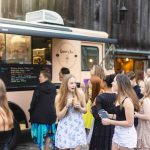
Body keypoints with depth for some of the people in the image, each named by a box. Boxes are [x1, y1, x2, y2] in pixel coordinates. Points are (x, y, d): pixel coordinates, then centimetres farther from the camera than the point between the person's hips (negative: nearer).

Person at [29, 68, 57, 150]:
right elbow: (54, 100, 9)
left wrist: (31, 110, 4)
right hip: (50, 113, 6)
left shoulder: (39, 88, -15)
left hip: (40, 113, -5)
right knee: (48, 133, 15)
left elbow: (34, 101, -10)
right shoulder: (53, 88, 3)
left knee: (41, 132, 2)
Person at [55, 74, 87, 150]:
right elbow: (59, 116, -7)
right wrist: (67, 106, -19)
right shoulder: (59, 97, -6)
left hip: (77, 126, 1)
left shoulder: (80, 93, -3)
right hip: (65, 127, -1)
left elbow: (85, 110, 8)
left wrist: (79, 107, -14)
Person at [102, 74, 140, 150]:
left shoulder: (127, 100, -21)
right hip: (117, 132, 8)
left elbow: (130, 123, -22)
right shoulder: (119, 98, 7)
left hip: (127, 134, -8)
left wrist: (110, 122, -21)